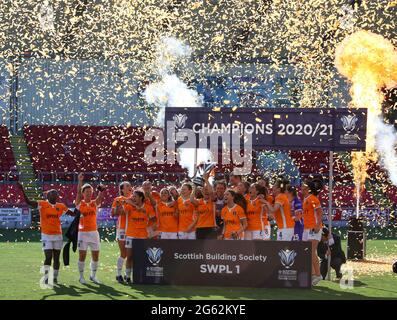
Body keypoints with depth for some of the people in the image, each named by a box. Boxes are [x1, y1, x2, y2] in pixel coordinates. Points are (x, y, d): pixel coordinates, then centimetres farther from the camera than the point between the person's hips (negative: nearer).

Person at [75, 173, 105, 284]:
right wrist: (80, 181, -29)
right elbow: (78, 193, -15)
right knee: (82, 255, -2)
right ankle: (81, 276, 8)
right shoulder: (79, 203, 0)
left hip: (94, 232, 3)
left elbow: (100, 197, -11)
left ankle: (93, 275, 18)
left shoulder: (95, 203, 7)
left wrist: (101, 190, -33)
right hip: (82, 232, -3)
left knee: (96, 255, 3)